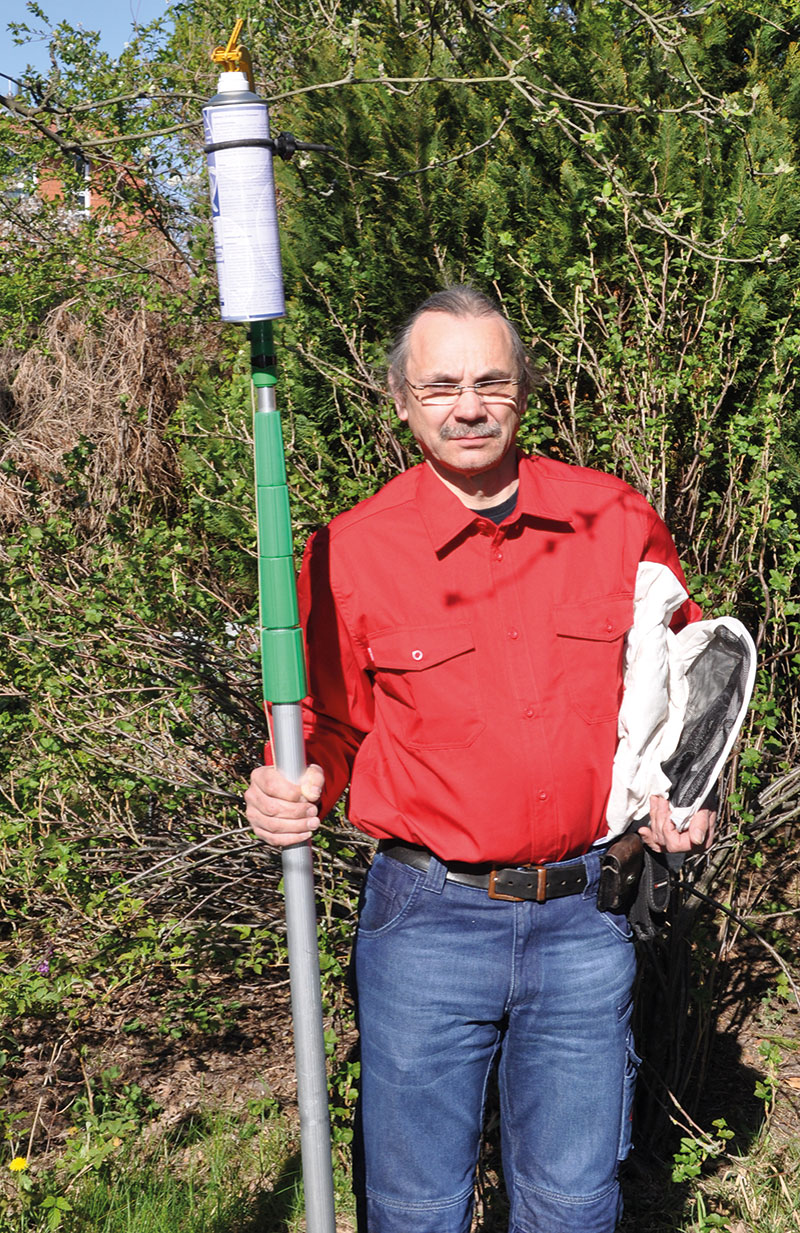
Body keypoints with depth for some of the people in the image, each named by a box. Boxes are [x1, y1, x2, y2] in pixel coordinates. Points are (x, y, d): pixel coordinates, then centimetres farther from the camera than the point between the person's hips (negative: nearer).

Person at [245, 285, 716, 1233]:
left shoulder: (614, 521, -1)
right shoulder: (351, 551, -7)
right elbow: (327, 720, 4)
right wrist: (291, 790, -16)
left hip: (584, 916, 2)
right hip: (426, 918, -1)